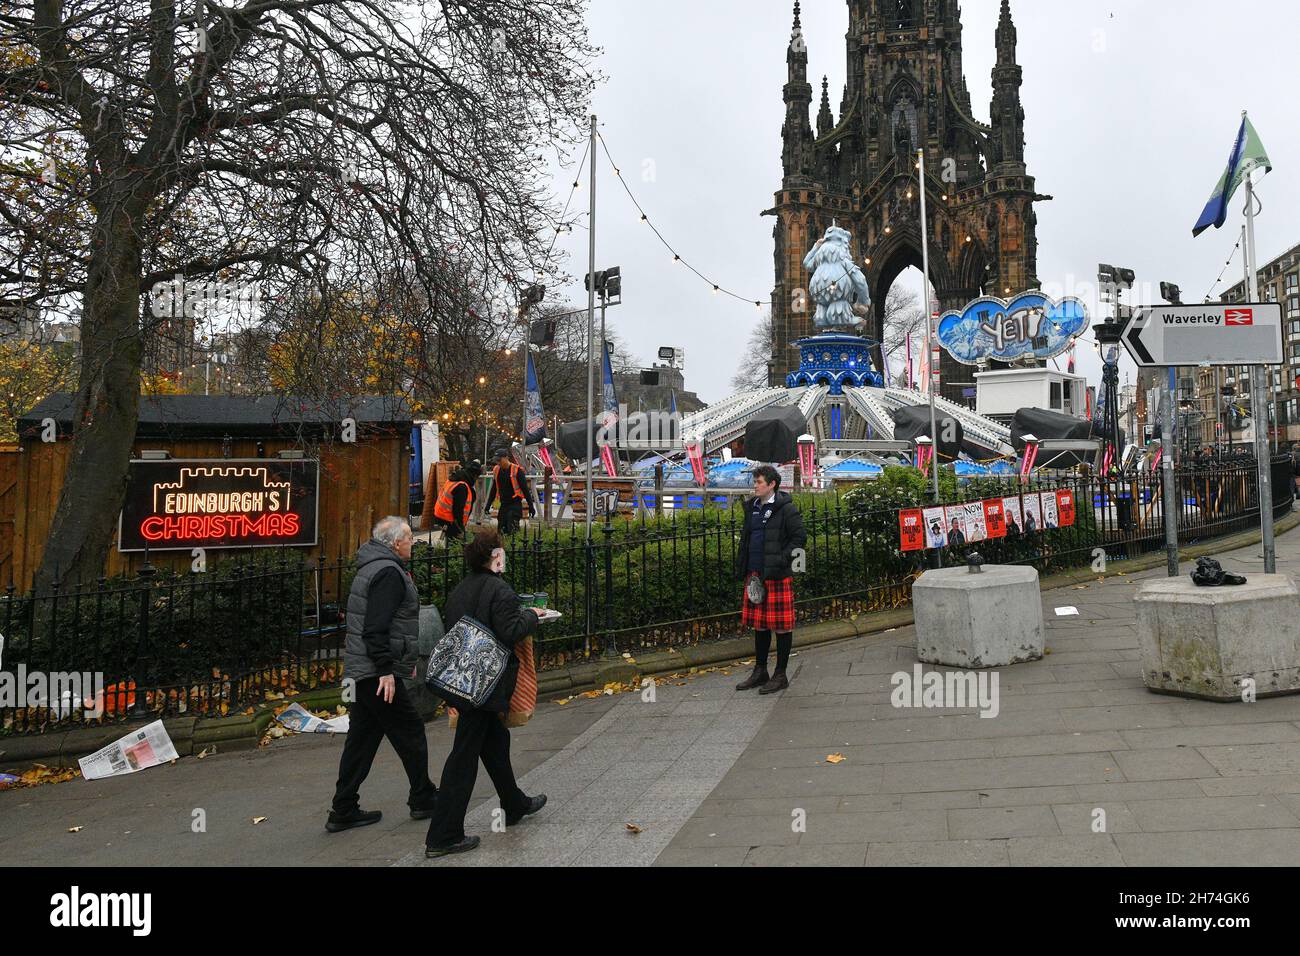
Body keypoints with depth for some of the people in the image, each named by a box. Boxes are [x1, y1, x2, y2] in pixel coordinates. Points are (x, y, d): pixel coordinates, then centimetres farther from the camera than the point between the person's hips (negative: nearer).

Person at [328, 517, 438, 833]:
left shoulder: (372, 568, 18)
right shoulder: (388, 572, -15)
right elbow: (376, 628, -24)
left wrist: (405, 661, 30)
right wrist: (386, 669, -25)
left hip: (360, 672, 10)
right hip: (378, 674, -10)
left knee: (362, 738, 13)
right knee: (410, 733, 2)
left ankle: (343, 811, 17)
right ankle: (423, 799, 14)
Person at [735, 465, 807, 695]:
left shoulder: (785, 508, -8)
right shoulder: (752, 507, 15)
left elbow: (799, 537, -11)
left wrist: (782, 560, -18)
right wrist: (743, 567, 14)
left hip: (778, 575, -7)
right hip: (755, 573, 7)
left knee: (781, 625, 1)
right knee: (759, 624, 14)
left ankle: (780, 675, 10)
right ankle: (760, 672, 25)